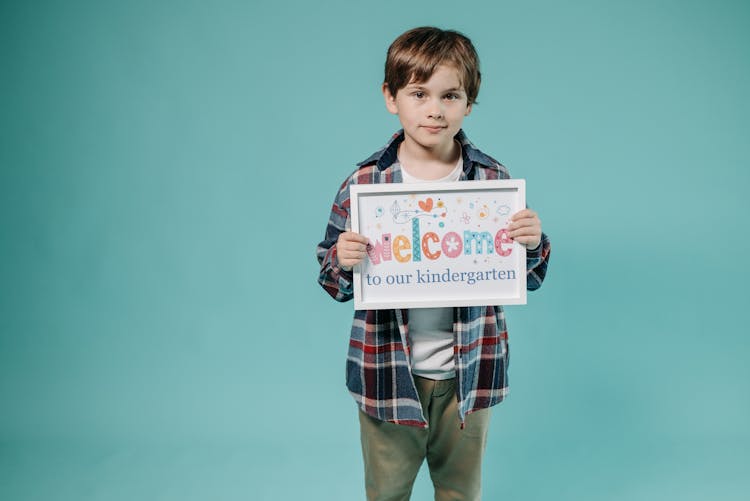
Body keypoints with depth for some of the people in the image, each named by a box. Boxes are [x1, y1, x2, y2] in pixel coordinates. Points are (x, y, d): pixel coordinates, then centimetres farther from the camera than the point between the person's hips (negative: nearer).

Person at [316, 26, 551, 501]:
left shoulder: (494, 179, -6)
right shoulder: (365, 183, -8)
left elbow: (527, 280, 2)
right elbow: (335, 284, -1)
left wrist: (533, 244, -19)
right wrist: (342, 262, -23)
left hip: (467, 374, 1)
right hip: (388, 372, 0)